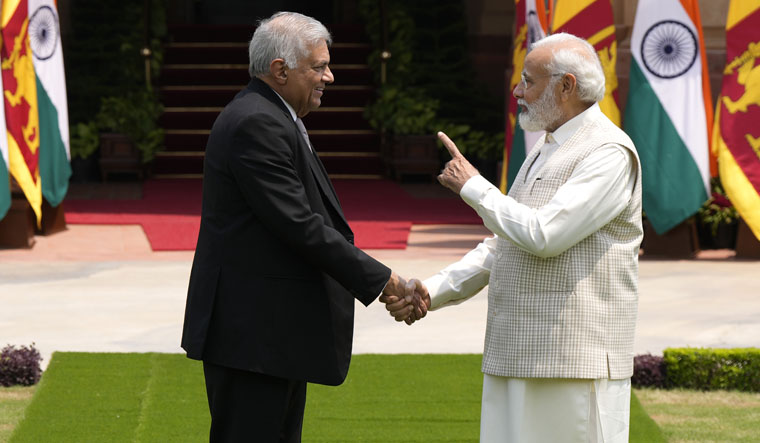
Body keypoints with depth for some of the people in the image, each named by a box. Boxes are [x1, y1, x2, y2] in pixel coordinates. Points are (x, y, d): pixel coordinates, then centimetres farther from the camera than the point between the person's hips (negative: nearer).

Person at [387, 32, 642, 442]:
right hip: (517, 358, 9)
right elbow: (501, 247, 24)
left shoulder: (609, 153, -11)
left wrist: (472, 186, -8)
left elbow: (543, 235, -21)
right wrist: (431, 292, 11)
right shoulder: (544, 151, 21)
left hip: (575, 362, -9)